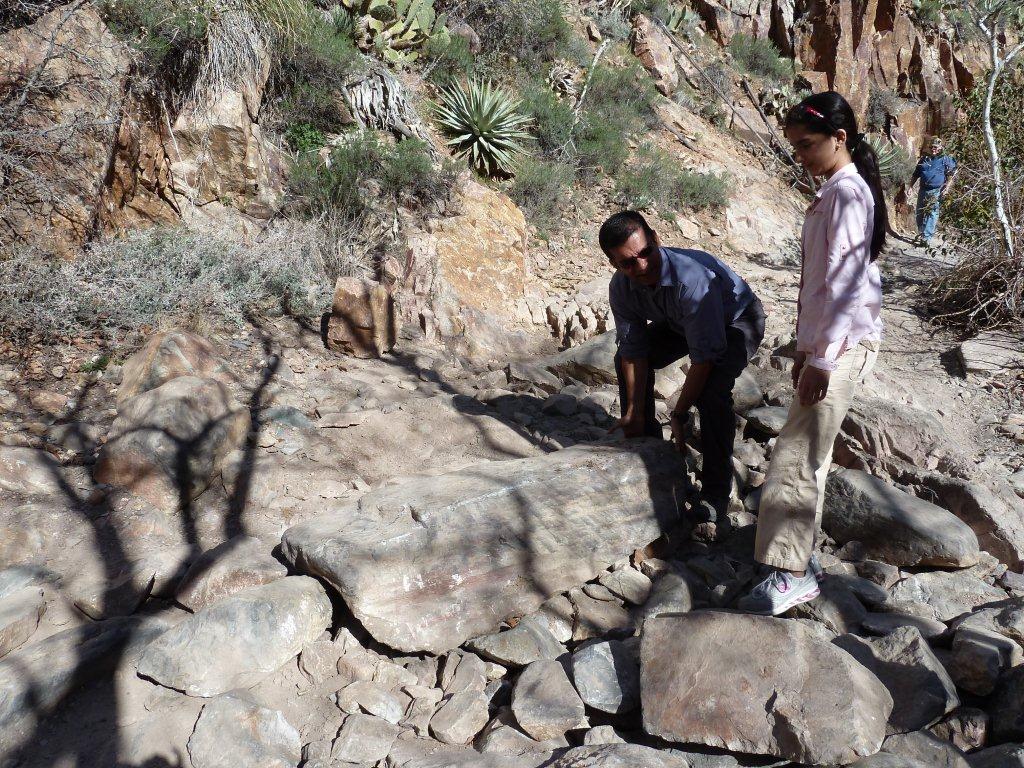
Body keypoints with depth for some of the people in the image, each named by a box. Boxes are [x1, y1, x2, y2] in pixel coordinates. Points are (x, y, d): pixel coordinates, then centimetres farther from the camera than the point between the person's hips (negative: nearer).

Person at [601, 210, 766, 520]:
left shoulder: (690, 277, -43)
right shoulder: (621, 287, -21)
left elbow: (704, 355, -37)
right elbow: (634, 351, -13)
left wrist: (679, 415, -30)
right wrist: (635, 413, -15)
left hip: (737, 319, -7)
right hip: (681, 321, 7)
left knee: (711, 390, -30)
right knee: (624, 361, 3)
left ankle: (716, 490, -13)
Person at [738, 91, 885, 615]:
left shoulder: (847, 193, -13)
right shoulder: (832, 193, 17)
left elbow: (843, 284, -20)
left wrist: (821, 359, -21)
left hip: (843, 345, -10)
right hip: (823, 342, 10)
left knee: (795, 457, -11)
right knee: (810, 454, 14)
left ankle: (792, 575, -5)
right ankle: (798, 555, 25)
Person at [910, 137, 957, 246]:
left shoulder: (945, 160, 3)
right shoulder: (924, 159, 15)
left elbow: (951, 175, 0)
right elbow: (915, 174, 21)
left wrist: (946, 188, -11)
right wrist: (910, 186, 13)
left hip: (936, 191, -5)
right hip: (923, 190, 5)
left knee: (932, 213, -11)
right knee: (920, 213, 9)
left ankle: (927, 237, -19)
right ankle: (921, 233, 25)